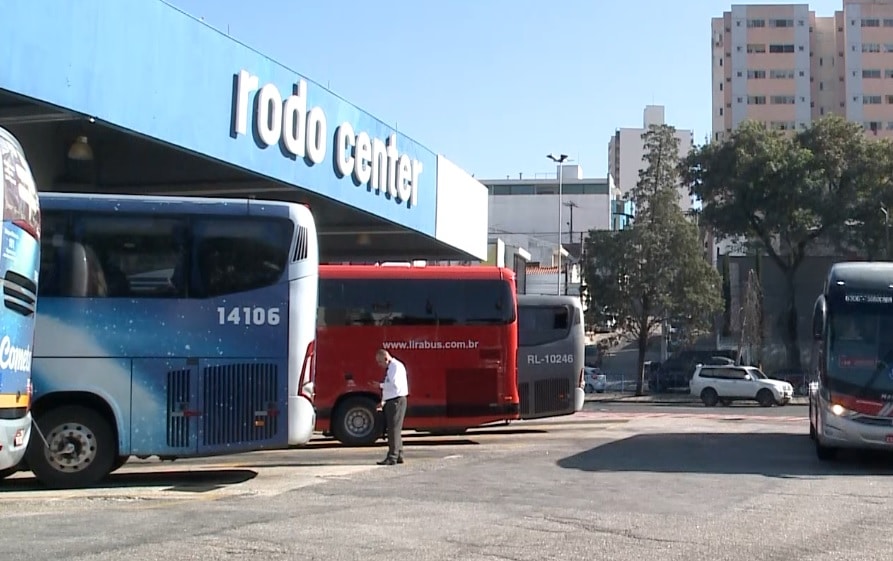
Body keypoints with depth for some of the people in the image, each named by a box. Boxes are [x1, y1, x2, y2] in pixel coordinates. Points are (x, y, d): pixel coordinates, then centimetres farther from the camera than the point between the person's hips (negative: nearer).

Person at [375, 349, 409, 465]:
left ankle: (392, 457, -9)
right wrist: (383, 401, 12)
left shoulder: (397, 366, -12)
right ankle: (399, 456, 20)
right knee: (393, 429, 13)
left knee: (394, 429, -9)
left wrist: (381, 385, -13)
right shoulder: (389, 368, 16)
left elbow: (395, 385, -22)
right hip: (390, 402, 10)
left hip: (397, 401, -10)